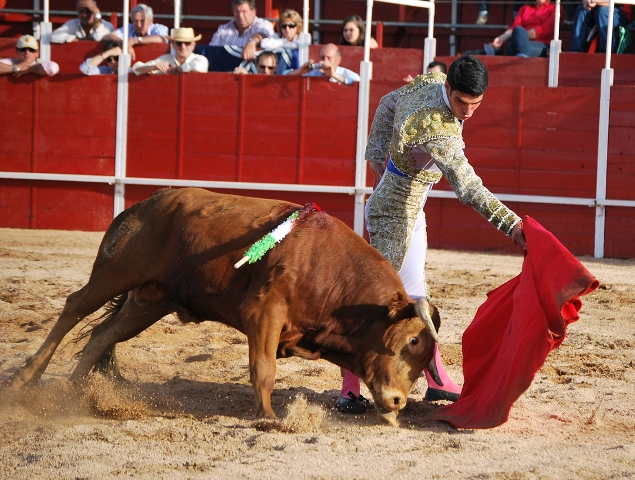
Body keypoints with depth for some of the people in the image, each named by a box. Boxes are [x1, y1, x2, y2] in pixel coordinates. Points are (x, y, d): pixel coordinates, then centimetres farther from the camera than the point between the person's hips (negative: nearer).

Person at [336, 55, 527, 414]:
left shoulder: (429, 82, -6)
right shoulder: (438, 131, -33)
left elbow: (387, 105, 11)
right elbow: (468, 186, -40)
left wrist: (378, 160, 16)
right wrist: (512, 224, -45)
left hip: (411, 211, 10)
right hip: (396, 213, -10)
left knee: (413, 292, 16)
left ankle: (437, 380, 26)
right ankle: (350, 390, 1)